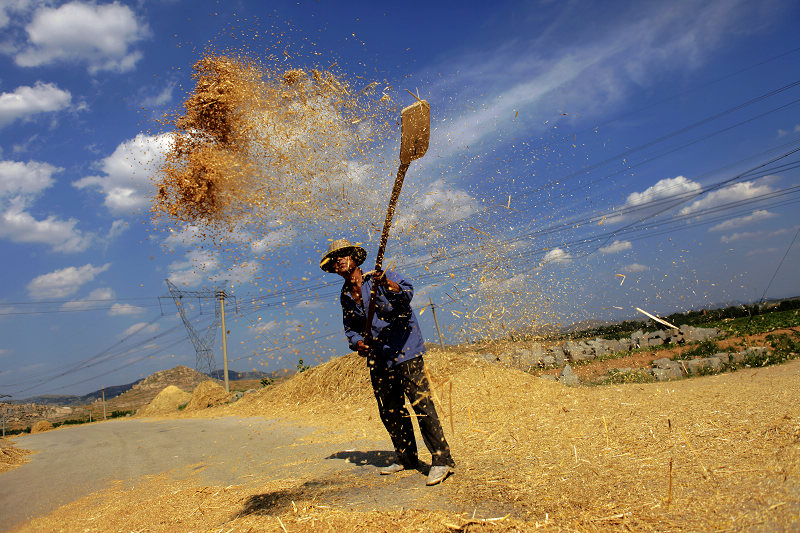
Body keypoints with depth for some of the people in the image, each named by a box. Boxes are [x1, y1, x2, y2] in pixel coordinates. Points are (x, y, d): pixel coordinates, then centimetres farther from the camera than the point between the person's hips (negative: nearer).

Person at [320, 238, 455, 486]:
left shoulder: (381, 278, -6)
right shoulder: (346, 296, 12)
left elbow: (406, 293, -24)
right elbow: (351, 327, 23)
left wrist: (387, 284, -43)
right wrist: (357, 342, 2)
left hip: (405, 352, -7)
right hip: (378, 359, 7)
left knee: (421, 404, -11)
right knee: (390, 411, 12)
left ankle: (441, 459, -4)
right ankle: (406, 458, 28)